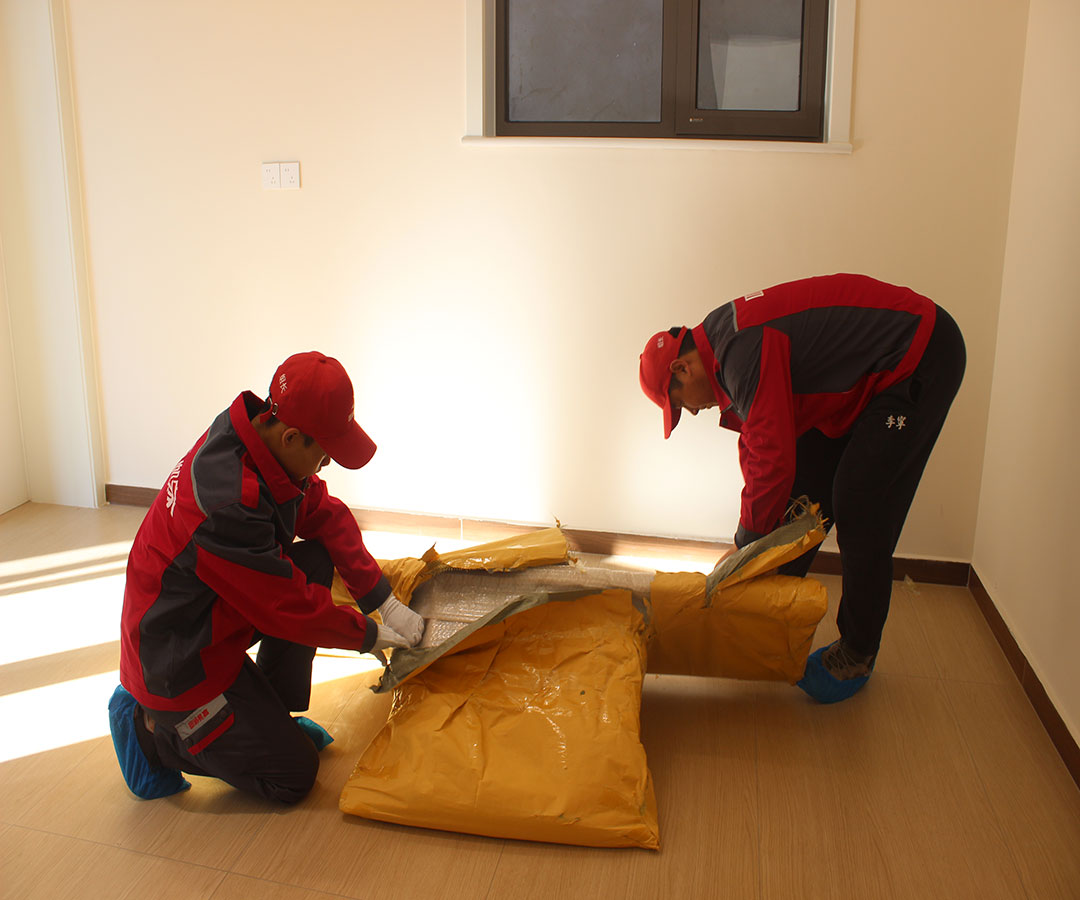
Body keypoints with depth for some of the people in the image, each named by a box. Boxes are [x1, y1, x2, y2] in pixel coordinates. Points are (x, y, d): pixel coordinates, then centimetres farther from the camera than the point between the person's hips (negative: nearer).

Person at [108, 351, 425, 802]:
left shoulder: (264, 437, -10)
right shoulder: (229, 501, -36)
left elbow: (327, 515, 1)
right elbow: (287, 606, -26)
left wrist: (385, 601, -2)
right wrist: (370, 634, -10)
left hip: (214, 617, 9)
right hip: (179, 659, -9)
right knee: (294, 774, -1)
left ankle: (274, 715, 9)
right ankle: (152, 728, 8)